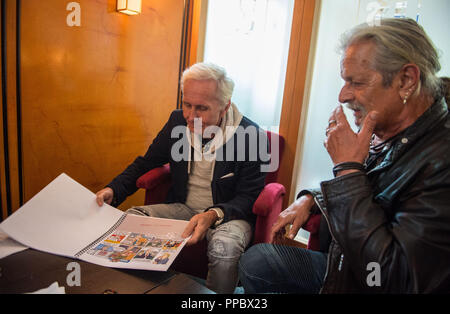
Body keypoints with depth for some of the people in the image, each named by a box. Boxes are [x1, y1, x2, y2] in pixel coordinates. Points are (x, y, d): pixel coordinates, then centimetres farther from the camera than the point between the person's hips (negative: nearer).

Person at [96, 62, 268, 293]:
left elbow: (248, 198, -13)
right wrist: (114, 190, -7)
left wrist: (213, 214, -33)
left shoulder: (250, 136, -17)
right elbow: (147, 162, 10)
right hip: (182, 208, 5)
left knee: (224, 249, -35)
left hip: (228, 214, -4)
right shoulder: (178, 121, -2)